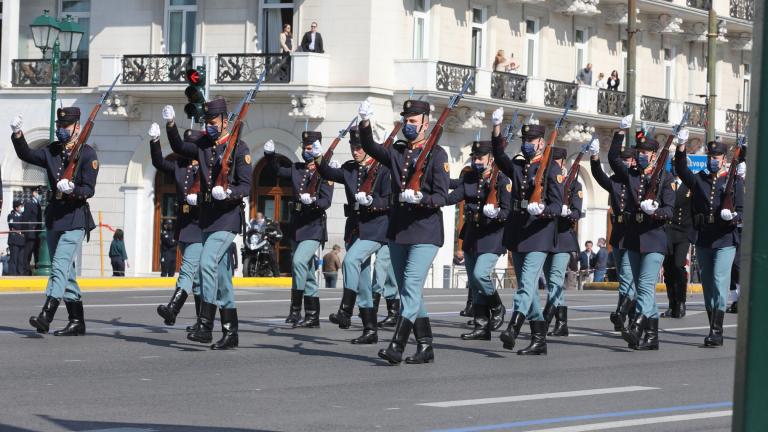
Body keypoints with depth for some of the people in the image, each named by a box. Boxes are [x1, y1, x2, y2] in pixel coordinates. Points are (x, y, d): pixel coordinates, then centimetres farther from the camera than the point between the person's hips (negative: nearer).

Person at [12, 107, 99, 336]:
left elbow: (89, 190, -11)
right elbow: (26, 155, 4)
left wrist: (72, 189, -30)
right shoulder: (52, 151, 12)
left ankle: (46, 315, -28)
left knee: (60, 265, -18)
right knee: (66, 270, 9)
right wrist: (17, 135, -11)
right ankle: (77, 321, 14)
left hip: (76, 217, -7)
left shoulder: (87, 154, -6)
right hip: (54, 215, 7)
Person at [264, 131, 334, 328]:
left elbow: (326, 201, -14)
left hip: (313, 228, -7)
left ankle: (295, 310, -22)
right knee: (307, 271, 11)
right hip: (297, 228, 7)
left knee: (299, 261, -24)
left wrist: (312, 201, -34)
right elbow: (278, 170, 24)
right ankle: (312, 316, 17)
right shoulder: (297, 169, 10)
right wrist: (270, 155, 7)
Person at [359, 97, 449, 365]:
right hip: (397, 231, 6)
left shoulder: (436, 154, -3)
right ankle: (425, 347, 17)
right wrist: (365, 123, -21)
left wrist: (420, 198, -28)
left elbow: (442, 196, -9)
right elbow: (371, 148, -5)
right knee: (408, 291, 10)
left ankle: (396, 347, -20)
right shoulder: (396, 152, 13)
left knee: (411, 287, -15)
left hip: (425, 233, -6)